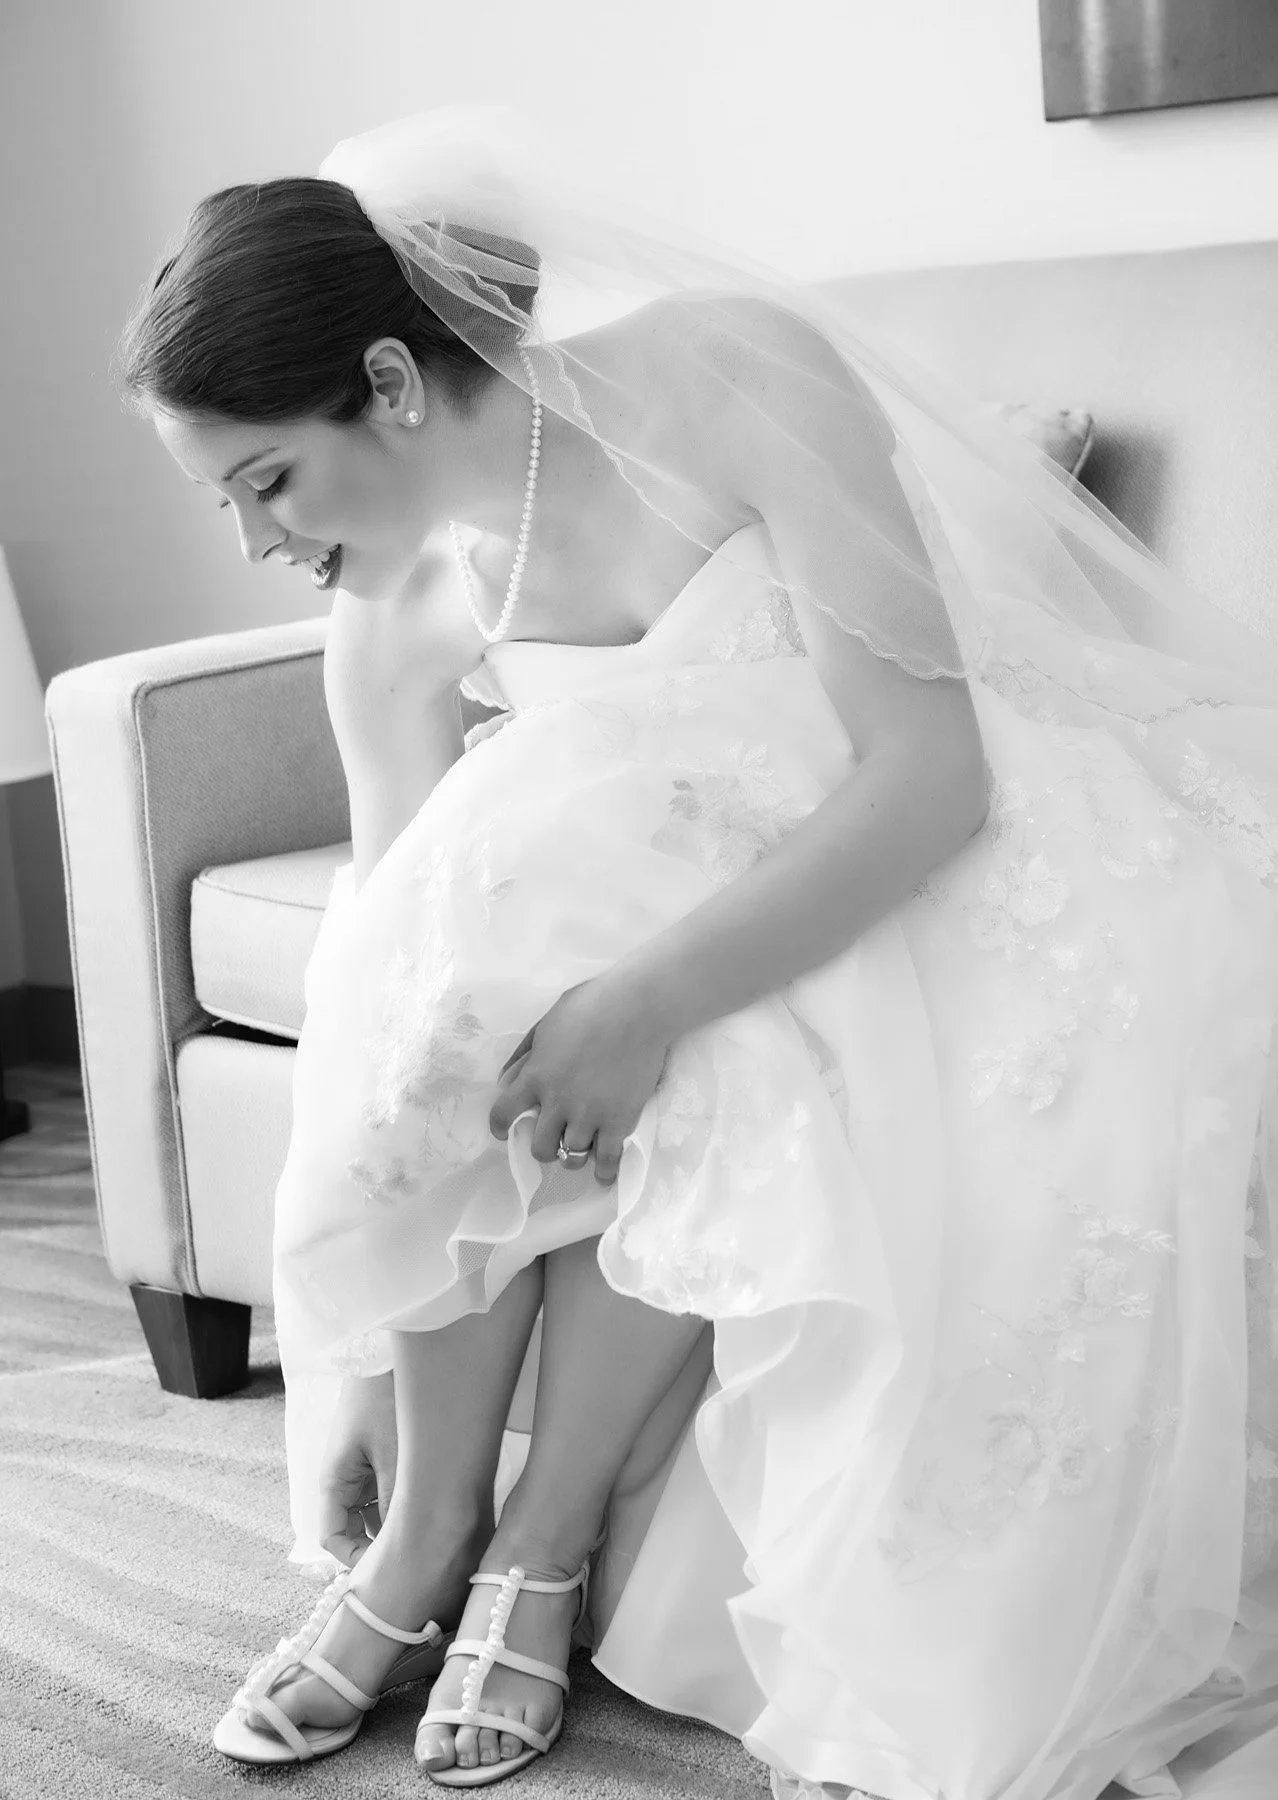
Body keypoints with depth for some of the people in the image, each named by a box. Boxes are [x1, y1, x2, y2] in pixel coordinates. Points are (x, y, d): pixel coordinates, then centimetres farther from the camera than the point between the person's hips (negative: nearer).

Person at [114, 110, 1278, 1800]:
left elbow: (934, 769, -25)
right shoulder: (395, 625, -8)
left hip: (946, 851, -4)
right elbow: (387, 983, -3)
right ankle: (418, 1547, -10)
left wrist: (654, 995, -35)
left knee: (710, 1077, -32)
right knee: (475, 995, -25)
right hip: (701, 878, 4)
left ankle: (540, 1553, -11)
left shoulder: (722, 378, -24)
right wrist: (355, 1368, -3)